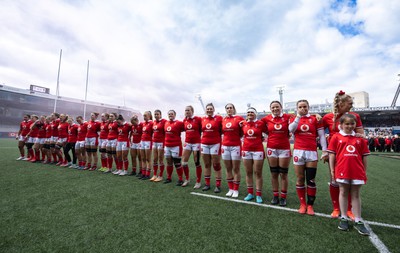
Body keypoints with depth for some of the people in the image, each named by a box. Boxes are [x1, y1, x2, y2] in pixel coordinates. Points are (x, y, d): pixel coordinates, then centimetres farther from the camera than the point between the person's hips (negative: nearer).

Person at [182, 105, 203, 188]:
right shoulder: (184, 120, 7)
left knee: (197, 163, 3)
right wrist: (185, 140, 10)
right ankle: (187, 179, 25)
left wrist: (201, 140, -5)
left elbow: (203, 130, -3)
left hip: (196, 143, -5)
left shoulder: (198, 119, -8)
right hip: (187, 143, 5)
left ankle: (198, 182, 17)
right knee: (184, 162, 3)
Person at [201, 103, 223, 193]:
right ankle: (207, 184, 23)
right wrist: (201, 143, 10)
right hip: (204, 144, 4)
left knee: (216, 165, 2)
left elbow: (222, 130, 0)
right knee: (206, 165, 11)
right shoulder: (202, 119, 7)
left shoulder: (219, 118, -3)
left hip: (215, 144, -4)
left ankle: (218, 185, 12)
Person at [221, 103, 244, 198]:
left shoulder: (239, 118, -3)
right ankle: (230, 189, 22)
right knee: (228, 169, 10)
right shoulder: (223, 120, 8)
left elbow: (243, 132, 3)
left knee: (236, 169, 3)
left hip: (236, 146, -4)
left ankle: (236, 190, 15)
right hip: (225, 146, 4)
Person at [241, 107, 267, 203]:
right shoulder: (243, 124, 4)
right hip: (246, 150, 3)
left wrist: (262, 138, -6)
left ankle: (259, 195, 15)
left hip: (258, 150, -3)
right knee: (248, 172, 10)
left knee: (258, 173, 3)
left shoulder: (260, 123, -4)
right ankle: (250, 193, 23)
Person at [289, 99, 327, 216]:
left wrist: (324, 151, -4)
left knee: (311, 180, 3)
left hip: (312, 152, -1)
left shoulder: (315, 119, 5)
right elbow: (291, 129, -13)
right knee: (300, 179, 6)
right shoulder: (294, 119, 8)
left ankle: (310, 205, 16)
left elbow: (321, 135, 3)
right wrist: (298, 116, -15)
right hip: (298, 151, 1)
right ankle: (302, 204, 18)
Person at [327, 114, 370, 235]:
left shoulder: (360, 138, 6)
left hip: (357, 171, 2)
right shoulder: (336, 137, 0)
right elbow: (332, 154, 1)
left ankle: (358, 221, 20)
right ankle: (344, 218, 20)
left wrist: (365, 172, 9)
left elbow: (364, 156, 10)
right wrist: (332, 170, -2)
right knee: (343, 193, 10)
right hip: (342, 170, -2)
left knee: (356, 195, 11)